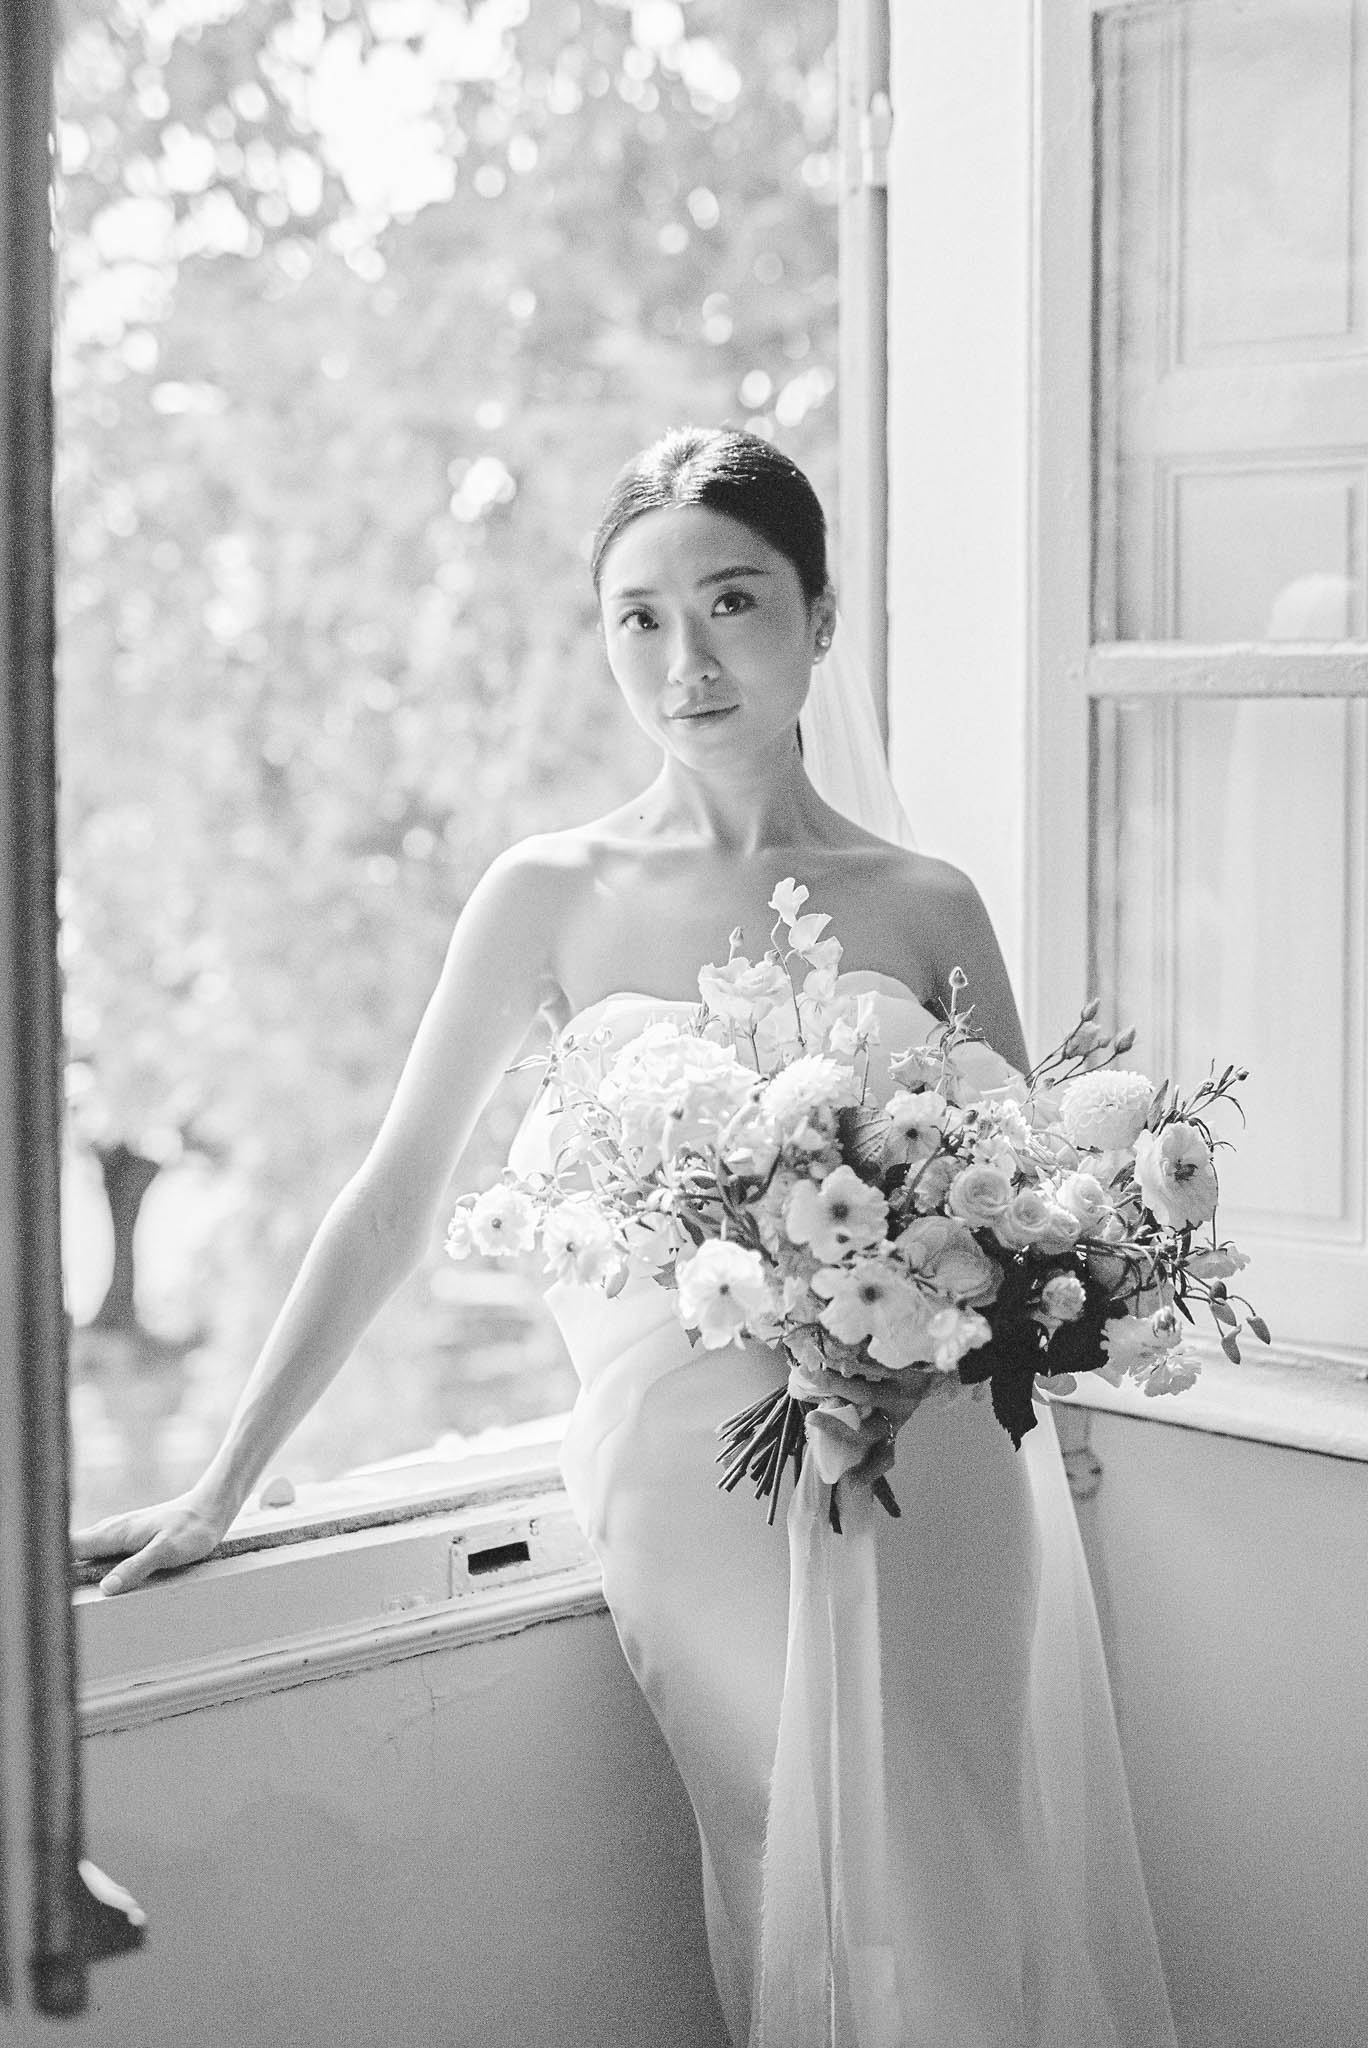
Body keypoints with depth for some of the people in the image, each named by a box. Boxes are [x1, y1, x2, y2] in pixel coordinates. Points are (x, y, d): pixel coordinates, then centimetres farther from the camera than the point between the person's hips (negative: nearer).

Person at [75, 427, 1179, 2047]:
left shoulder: (924, 909, 3)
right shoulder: (554, 896, 2)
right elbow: (392, 1203, 5)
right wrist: (221, 1490, 4)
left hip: (928, 1486, 1)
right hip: (689, 1486, 0)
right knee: (799, 1910, -5)